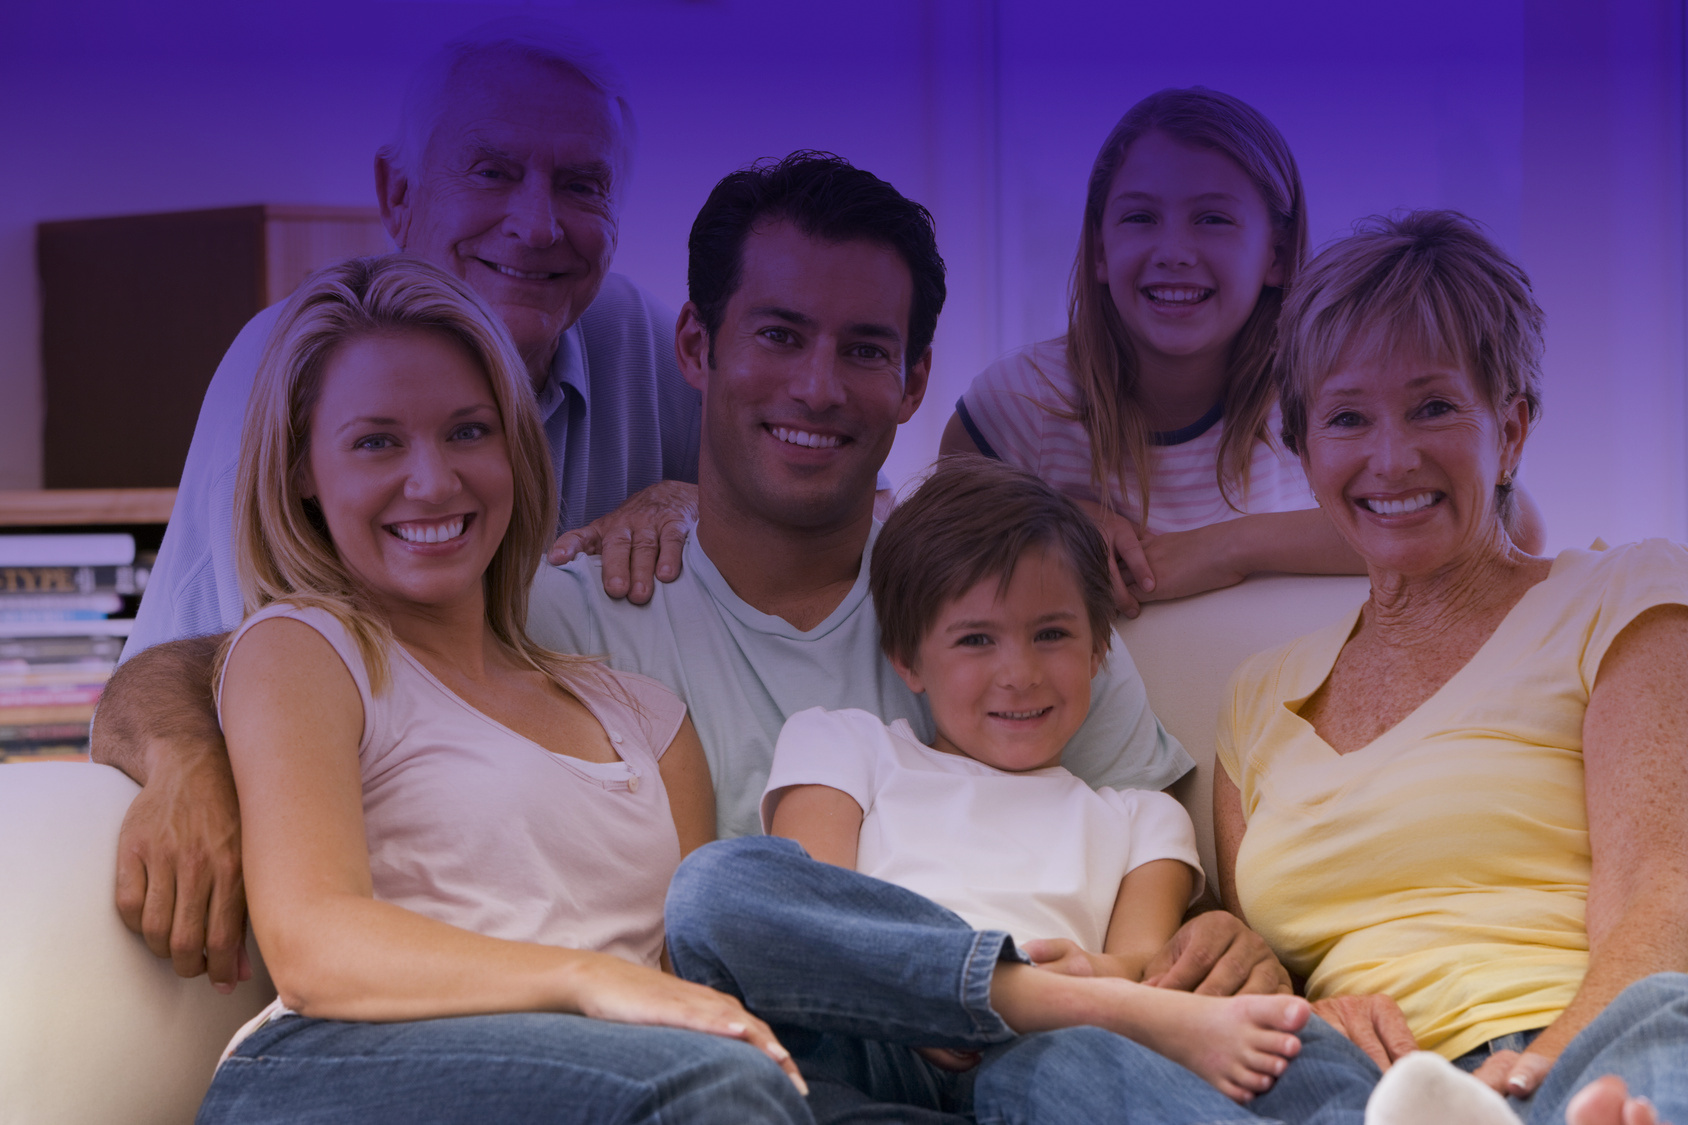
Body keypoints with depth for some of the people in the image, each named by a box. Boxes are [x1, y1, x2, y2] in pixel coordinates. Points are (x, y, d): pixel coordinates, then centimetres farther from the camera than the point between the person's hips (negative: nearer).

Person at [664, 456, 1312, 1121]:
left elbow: (1142, 960, 12)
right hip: (867, 1052, 1)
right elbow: (808, 912, 8)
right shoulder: (838, 742, 28)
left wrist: (1110, 970, -17)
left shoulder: (1141, 817, 33)